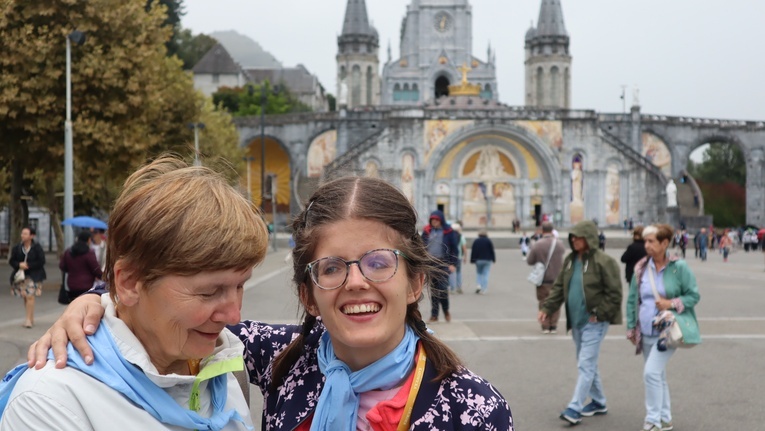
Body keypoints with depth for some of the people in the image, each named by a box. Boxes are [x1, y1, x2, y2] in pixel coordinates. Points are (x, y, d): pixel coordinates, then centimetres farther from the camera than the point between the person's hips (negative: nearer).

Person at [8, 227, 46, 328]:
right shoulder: (17, 248, 3)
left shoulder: (37, 248, -7)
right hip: (21, 275, 4)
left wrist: (28, 265, -18)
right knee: (25, 297, 8)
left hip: (33, 275, -4)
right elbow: (11, 261, 5)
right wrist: (19, 265, -16)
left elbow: (41, 261, -10)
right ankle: (31, 318, 20)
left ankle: (29, 320, -10)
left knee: (30, 296, -14)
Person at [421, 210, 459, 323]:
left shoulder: (449, 232, 0)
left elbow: (454, 248, 1)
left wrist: (453, 264, -7)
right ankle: (434, 315, 11)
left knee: (443, 288, -11)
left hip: (444, 263, -3)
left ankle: (446, 311, 13)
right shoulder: (427, 231, 9)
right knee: (433, 289, 5)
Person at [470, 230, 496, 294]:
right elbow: (492, 251, 0)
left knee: (478, 273, 16)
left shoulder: (475, 241, 3)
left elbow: (473, 251, 1)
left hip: (478, 260, 1)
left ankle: (478, 285, -6)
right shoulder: (489, 241, 0)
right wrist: (493, 259, 7)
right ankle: (483, 290, -5)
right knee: (485, 274, 0)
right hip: (487, 260, -1)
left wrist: (472, 260, 4)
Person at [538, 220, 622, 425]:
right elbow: (559, 287, 12)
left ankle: (574, 408, -9)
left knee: (585, 365, -9)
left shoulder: (603, 261, -14)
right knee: (588, 364, 17)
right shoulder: (570, 260, 9)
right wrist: (547, 308, 1)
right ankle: (598, 402, 31)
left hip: (594, 323, -8)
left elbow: (614, 293, -14)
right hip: (576, 321, 8)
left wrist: (598, 314, -16)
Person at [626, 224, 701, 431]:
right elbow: (632, 299, 11)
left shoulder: (679, 267, -8)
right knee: (658, 375, 15)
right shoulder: (641, 268, 4)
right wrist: (631, 327, 8)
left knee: (651, 372, -17)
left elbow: (694, 295, -4)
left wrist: (672, 303, -18)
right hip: (646, 333, 6)